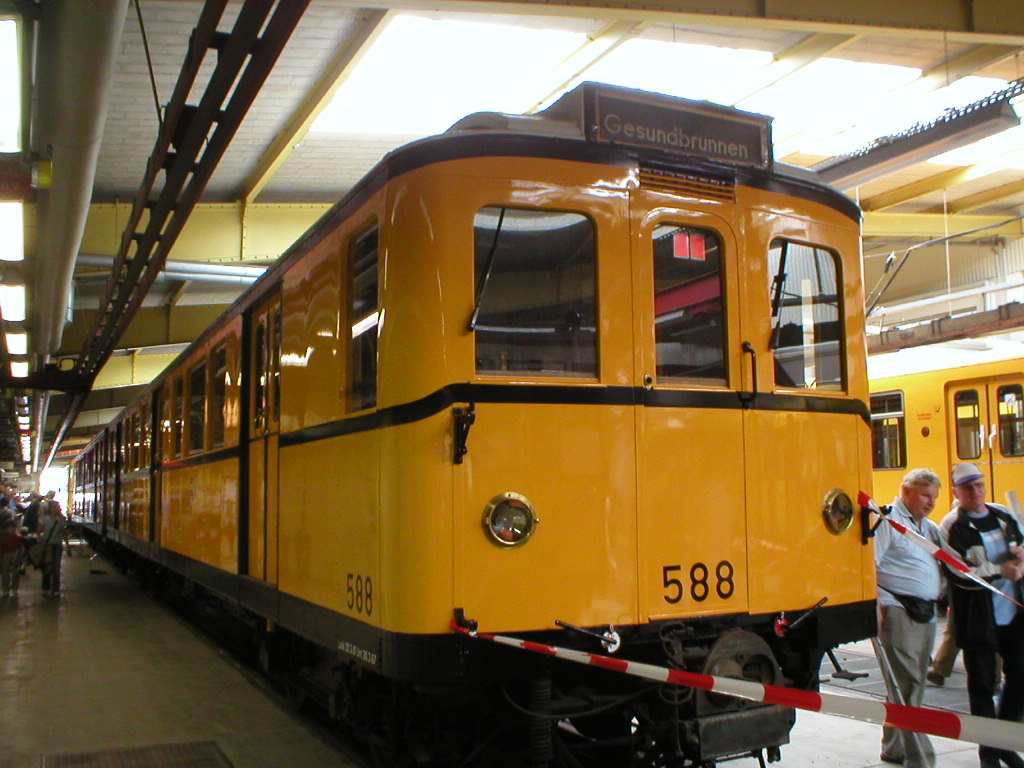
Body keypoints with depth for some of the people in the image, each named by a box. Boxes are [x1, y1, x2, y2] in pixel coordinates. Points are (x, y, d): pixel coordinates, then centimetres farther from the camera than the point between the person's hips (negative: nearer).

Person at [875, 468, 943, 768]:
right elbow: (869, 565, -14)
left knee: (914, 684, 13)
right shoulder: (887, 521, -7)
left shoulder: (930, 527, 20)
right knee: (907, 686, -9)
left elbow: (942, 566, 28)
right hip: (899, 612, -8)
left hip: (926, 615, 9)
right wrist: (881, 604, -20)